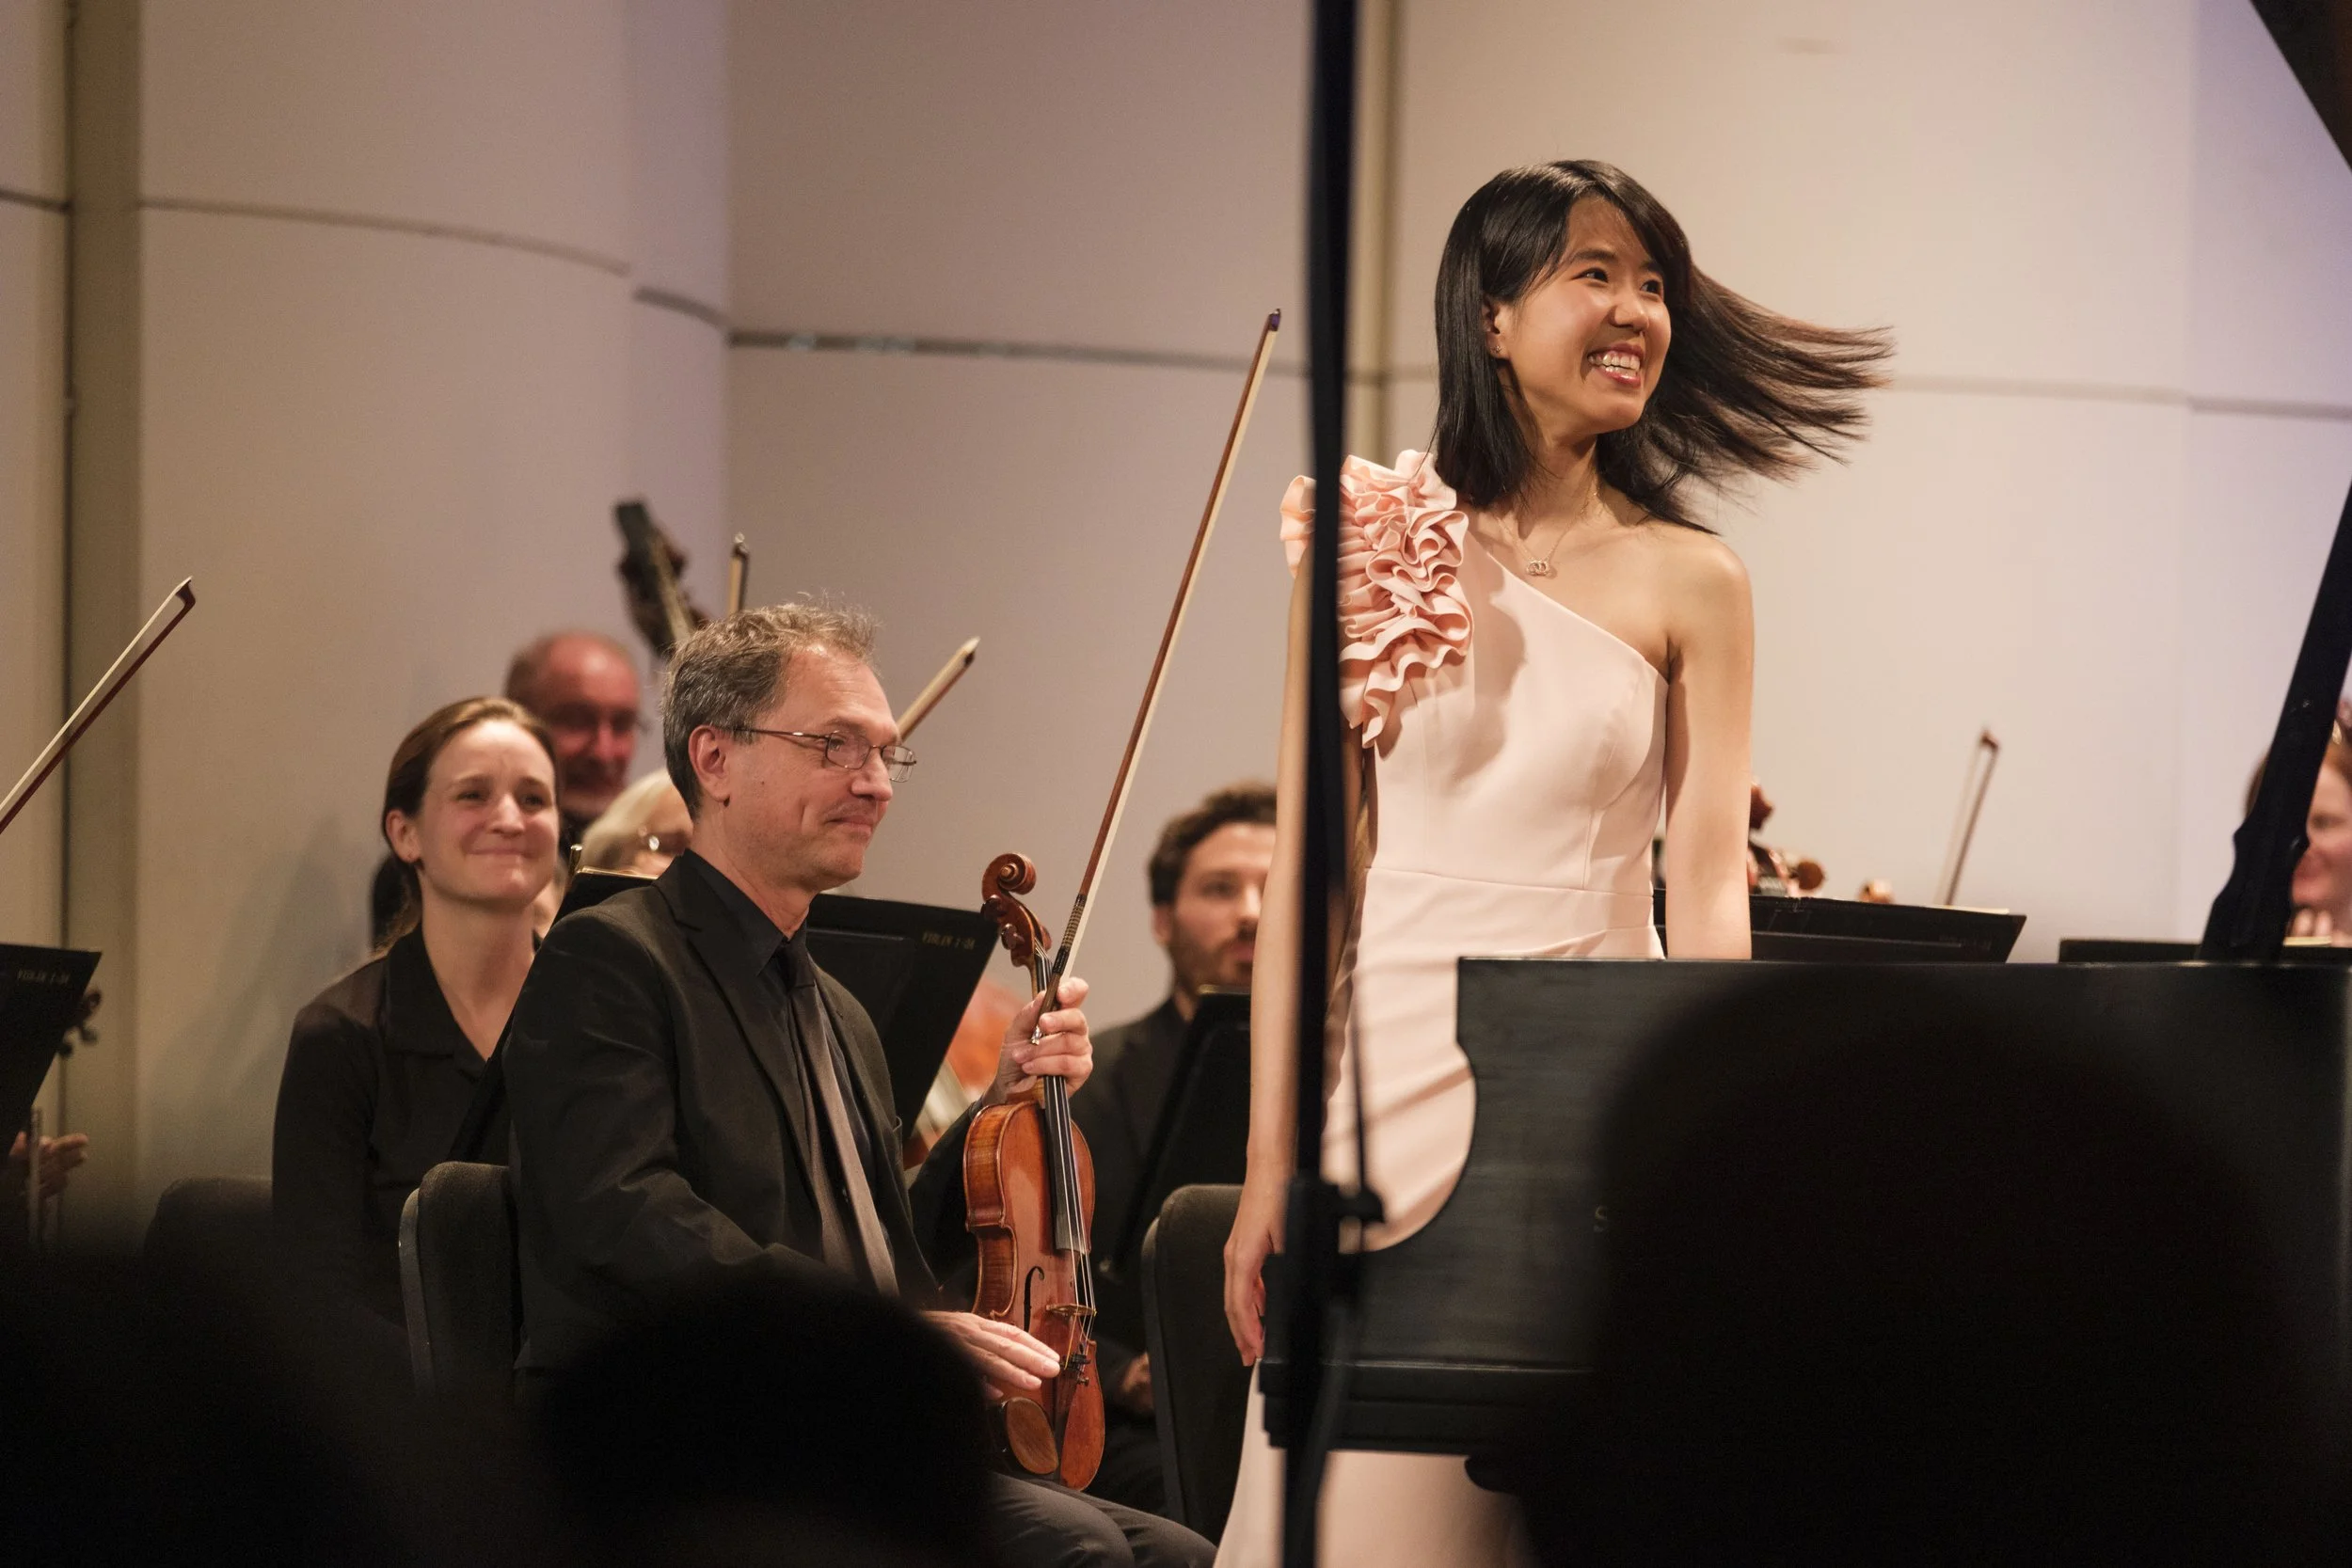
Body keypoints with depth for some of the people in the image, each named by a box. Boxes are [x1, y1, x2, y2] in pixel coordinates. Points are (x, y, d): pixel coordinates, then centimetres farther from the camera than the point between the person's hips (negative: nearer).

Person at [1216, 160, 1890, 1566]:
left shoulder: (1687, 582, 1)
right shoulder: (1368, 550, 2)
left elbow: (1710, 885, -4)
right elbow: (1305, 868, 1)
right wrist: (1271, 1166, -3)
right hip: (1390, 1068, 0)